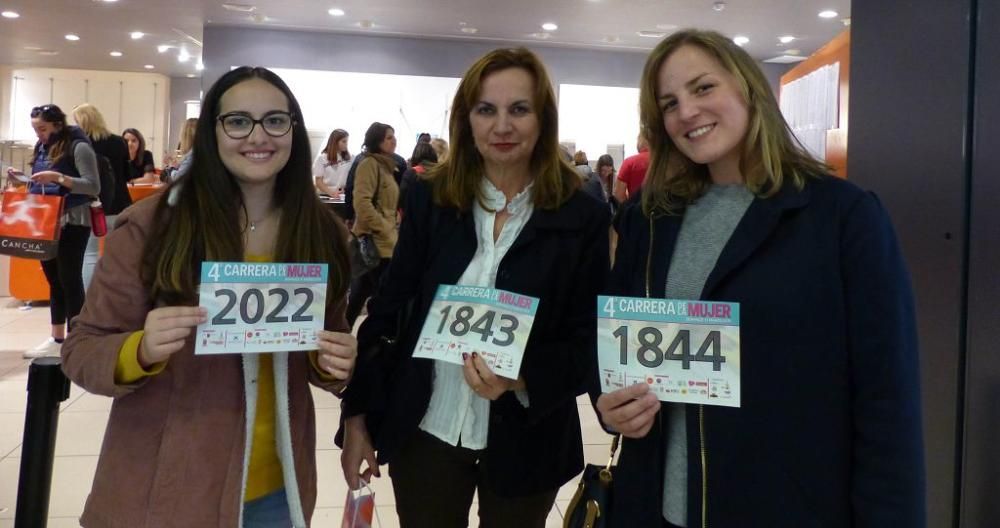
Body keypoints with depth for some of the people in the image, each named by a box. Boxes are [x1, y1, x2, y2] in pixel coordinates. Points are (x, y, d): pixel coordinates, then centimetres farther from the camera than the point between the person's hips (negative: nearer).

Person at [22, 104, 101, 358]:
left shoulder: (78, 147, -10)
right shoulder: (41, 147, 11)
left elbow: (93, 187, -17)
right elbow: (39, 187, 19)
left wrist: (58, 177, -25)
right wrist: (26, 185, 1)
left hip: (72, 223, -7)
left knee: (70, 280, -3)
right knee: (54, 280, 13)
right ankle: (57, 339, 22)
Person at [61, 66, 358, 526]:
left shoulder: (323, 234, -3)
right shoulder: (150, 224, -12)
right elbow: (81, 350, -7)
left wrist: (334, 366, -15)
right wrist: (142, 351, -27)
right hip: (163, 491, -2)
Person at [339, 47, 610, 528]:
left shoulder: (583, 216, -8)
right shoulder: (429, 198, -4)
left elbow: (588, 341, -6)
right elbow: (387, 308, 0)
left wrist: (522, 378, -24)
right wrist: (357, 416, 1)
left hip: (526, 442, -1)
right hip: (424, 431, 1)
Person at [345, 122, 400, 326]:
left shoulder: (386, 165, 18)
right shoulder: (369, 163, -10)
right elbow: (362, 203, -21)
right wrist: (387, 233, -18)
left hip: (383, 243, 9)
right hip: (376, 243, -9)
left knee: (359, 297, 15)